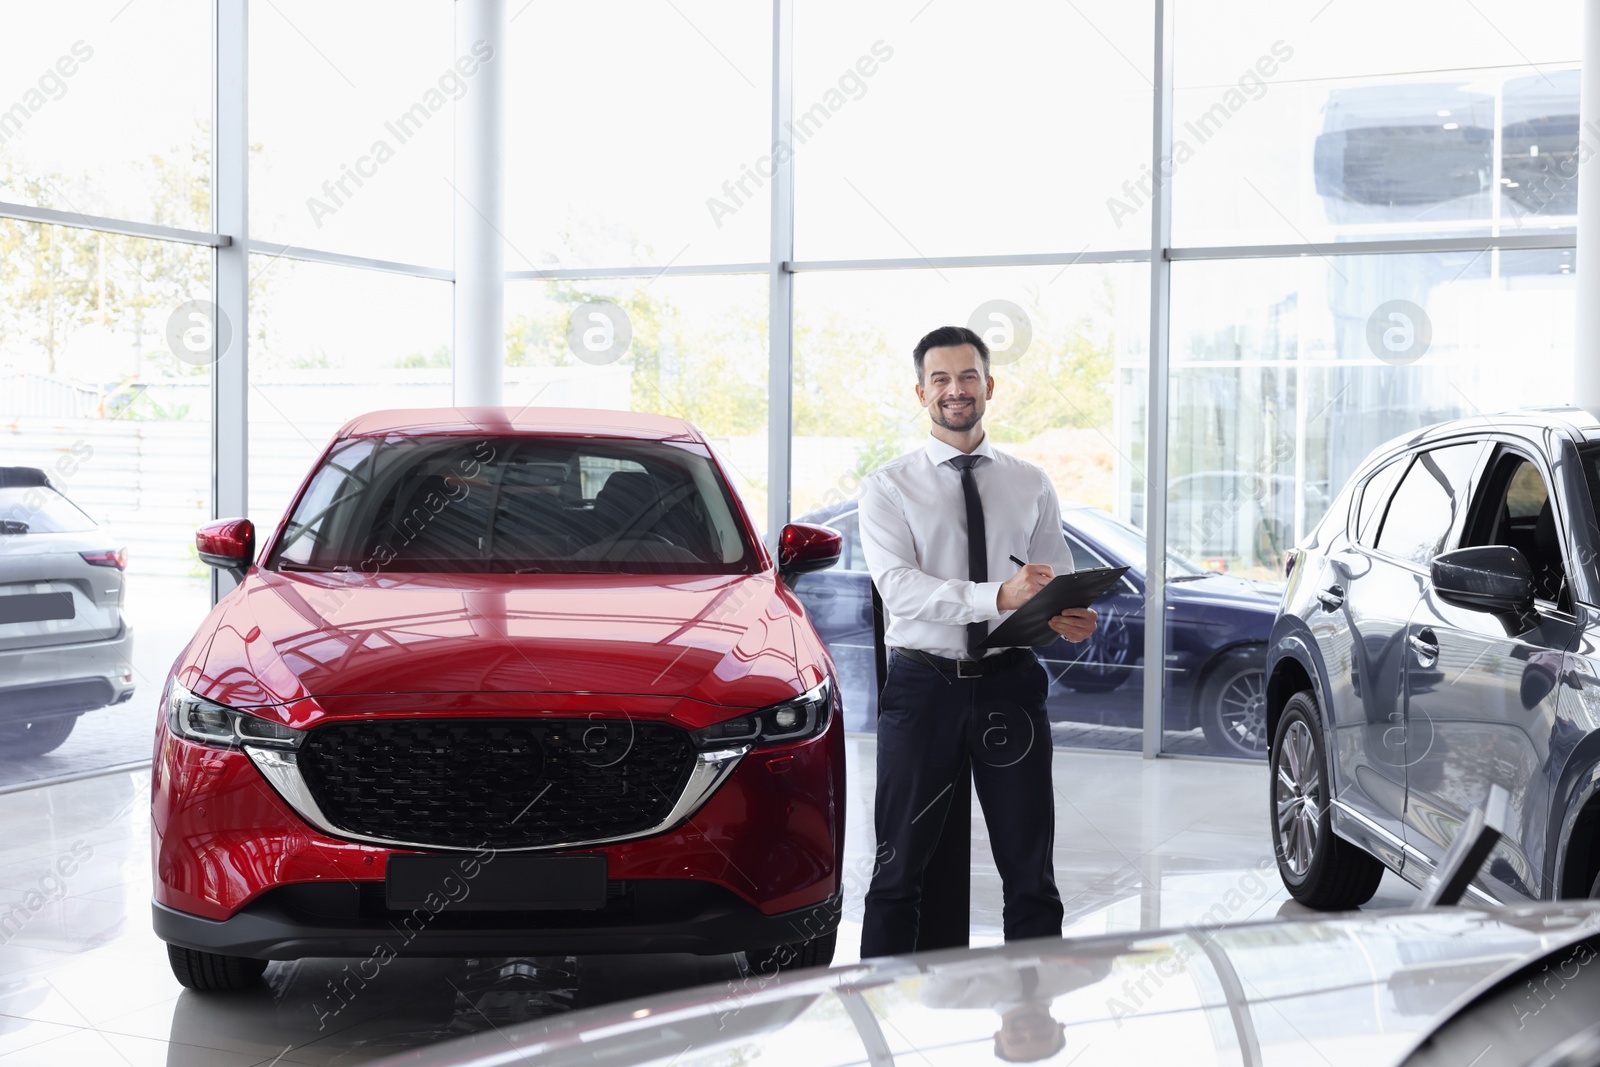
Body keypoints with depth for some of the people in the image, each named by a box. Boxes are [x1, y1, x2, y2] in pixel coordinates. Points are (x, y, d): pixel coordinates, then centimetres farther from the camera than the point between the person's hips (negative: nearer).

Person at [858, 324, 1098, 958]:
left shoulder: (1031, 486, 12)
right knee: (899, 868, 4)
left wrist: (1067, 617, -17)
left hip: (1010, 684, 2)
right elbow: (899, 587, -13)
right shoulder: (888, 488, 2)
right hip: (922, 685, -2)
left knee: (1031, 869, 6)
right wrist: (998, 596, -28)